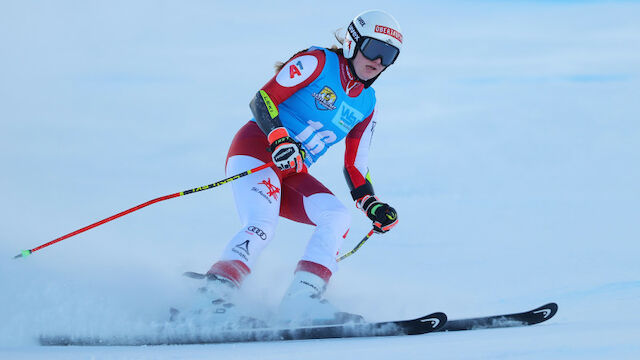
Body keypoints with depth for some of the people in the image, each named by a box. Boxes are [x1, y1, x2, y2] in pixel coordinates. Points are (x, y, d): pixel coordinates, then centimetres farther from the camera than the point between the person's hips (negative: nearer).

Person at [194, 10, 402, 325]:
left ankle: (302, 301, -27)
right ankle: (212, 297, -37)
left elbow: (354, 169, 19)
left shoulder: (366, 105, 15)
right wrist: (279, 140, -27)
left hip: (293, 173, 7)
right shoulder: (317, 62, -4)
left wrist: (373, 206, 3)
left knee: (338, 216, -17)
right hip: (257, 148, -7)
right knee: (262, 226, -30)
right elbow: (262, 100, -11)